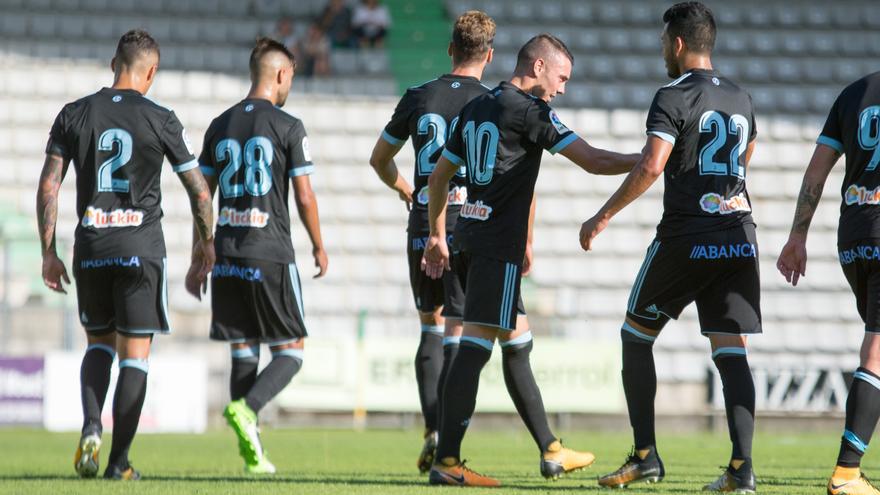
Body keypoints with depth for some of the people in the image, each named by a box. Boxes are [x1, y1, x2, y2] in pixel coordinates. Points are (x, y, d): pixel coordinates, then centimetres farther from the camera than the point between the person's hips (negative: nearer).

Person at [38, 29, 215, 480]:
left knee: (99, 342, 20)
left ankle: (91, 427, -4)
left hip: (90, 246, 2)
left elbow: (48, 186, 1)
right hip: (142, 247, -2)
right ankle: (119, 461, -1)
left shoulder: (74, 115, 3)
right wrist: (205, 242, 18)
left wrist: (49, 252, 7)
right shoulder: (160, 120, -3)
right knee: (135, 353, 3)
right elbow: (199, 192, 2)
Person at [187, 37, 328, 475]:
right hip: (272, 256, -5)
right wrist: (319, 247, 10)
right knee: (292, 351, 4)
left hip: (227, 257, 5)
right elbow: (304, 197, -5)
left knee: (243, 351, 10)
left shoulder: (220, 126, 9)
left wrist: (197, 261, 15)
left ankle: (252, 452, 5)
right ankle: (246, 409, -22)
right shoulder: (288, 127, -5)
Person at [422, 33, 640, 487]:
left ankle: (550, 451, 23)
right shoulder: (530, 111, -10)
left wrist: (437, 236, 28)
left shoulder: (475, 108, 15)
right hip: (499, 246, -9)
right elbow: (593, 161, -13)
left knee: (517, 343, 16)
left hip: (469, 236, 9)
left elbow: (438, 176, 22)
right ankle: (446, 462, -17)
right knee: (475, 347, -12)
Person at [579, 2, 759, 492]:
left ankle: (645, 456, 7)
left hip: (685, 239, -5)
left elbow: (651, 166, -20)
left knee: (636, 336, 11)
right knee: (731, 351, 1)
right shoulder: (742, 99, 14)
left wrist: (603, 217, -13)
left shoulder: (674, 98, -8)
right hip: (739, 240, 5)